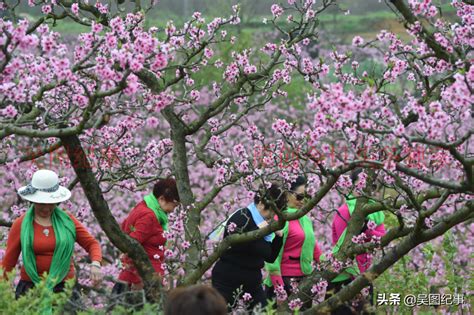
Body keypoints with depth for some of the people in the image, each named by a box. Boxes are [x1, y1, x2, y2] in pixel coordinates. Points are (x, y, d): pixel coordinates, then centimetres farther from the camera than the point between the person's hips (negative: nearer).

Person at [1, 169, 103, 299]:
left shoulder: (67, 221, 7)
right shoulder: (21, 225, 4)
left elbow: (91, 243, 7)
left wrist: (95, 264, -13)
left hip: (64, 286, 1)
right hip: (30, 287, -1)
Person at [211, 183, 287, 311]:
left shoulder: (264, 224, 11)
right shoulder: (241, 217, -10)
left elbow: (270, 258, 16)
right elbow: (232, 244, -25)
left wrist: (278, 237, 2)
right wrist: (257, 231, -23)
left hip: (252, 284, 7)